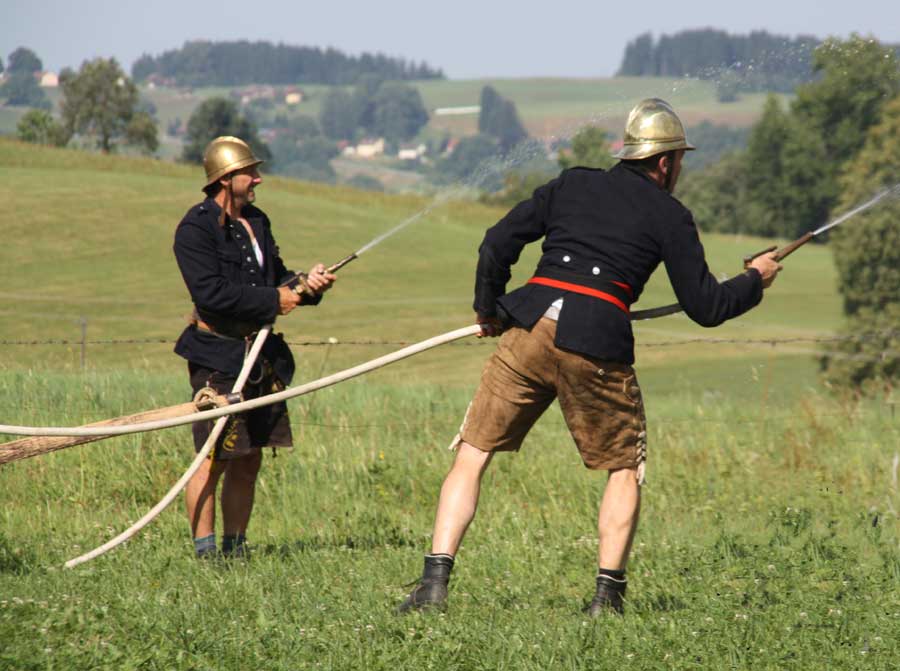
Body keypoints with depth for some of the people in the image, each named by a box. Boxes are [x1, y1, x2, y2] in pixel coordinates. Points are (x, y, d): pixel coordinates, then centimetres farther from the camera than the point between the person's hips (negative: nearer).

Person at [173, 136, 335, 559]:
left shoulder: (256, 222, 14)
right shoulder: (196, 229, -11)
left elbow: (274, 277, 21)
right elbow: (210, 292, -20)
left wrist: (305, 286, 0)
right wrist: (274, 300, -17)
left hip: (260, 356, 8)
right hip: (217, 356, -8)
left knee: (248, 461, 10)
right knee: (213, 460, -6)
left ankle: (235, 548, 18)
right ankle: (205, 551, 0)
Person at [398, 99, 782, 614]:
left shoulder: (573, 184, 18)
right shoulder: (669, 216, 9)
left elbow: (497, 244, 12)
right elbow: (706, 307, 8)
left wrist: (489, 310, 26)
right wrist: (756, 281, 26)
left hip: (530, 326, 2)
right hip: (597, 345, -2)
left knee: (471, 456, 7)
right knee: (626, 468, 17)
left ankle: (435, 583, -4)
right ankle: (608, 595, 8)